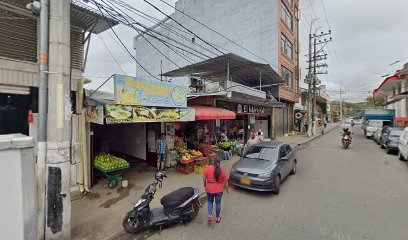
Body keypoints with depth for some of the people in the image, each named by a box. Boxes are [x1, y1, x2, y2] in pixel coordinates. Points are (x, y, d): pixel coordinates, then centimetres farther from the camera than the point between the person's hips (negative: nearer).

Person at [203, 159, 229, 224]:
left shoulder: (208, 169, -7)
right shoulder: (222, 171, -6)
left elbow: (204, 179, -2)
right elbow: (225, 182, 0)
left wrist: (205, 185, 14)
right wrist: (227, 189, 15)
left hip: (210, 189, 0)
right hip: (219, 190, 0)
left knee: (210, 202, 21)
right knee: (218, 203, 17)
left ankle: (210, 216, 8)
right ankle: (217, 218, 30)